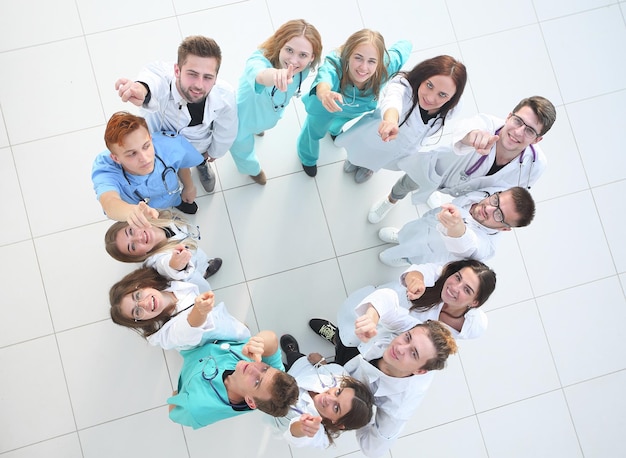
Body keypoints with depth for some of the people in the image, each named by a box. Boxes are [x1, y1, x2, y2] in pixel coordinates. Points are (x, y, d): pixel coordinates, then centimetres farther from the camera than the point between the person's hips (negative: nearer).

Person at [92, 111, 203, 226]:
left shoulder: (170, 146, -38)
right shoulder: (104, 169, -47)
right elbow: (109, 202, -69)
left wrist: (189, 186, 9)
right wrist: (132, 211, -94)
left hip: (172, 200, 3)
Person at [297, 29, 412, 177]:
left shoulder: (386, 66, -42)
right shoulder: (334, 64, -50)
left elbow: (404, 45, -23)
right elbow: (324, 80, -73)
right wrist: (324, 93, -98)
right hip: (323, 104, -3)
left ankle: (334, 128, 76)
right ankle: (307, 158, 61)